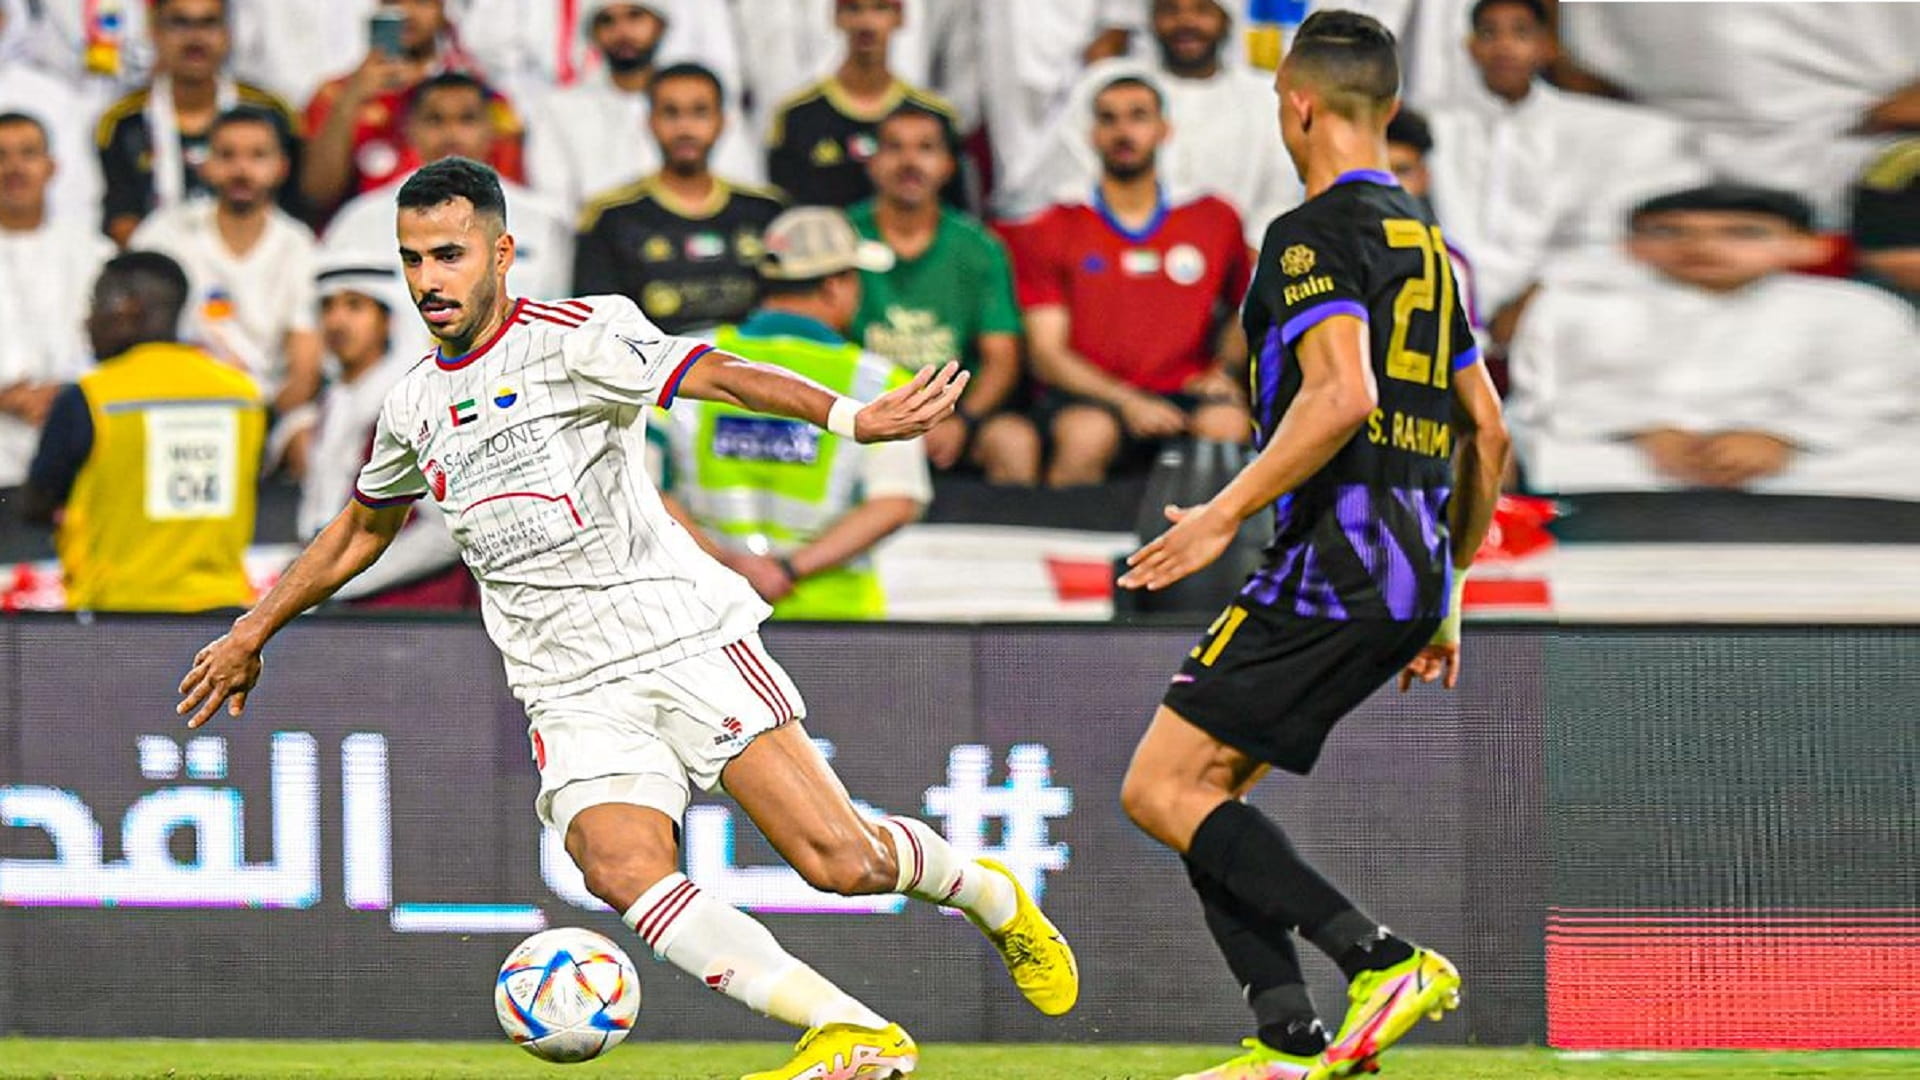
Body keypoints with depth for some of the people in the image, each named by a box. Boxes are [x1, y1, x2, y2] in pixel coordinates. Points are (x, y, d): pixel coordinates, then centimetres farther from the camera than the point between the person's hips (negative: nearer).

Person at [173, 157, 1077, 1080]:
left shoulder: (573, 338, -5)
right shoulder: (413, 408, 14)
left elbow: (715, 376, -19)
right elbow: (360, 529, 32)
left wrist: (850, 416, -35)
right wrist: (250, 635, 38)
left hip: (682, 635, -4)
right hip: (571, 687, 4)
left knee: (841, 861, -13)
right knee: (622, 869, -26)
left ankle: (985, 894, 21)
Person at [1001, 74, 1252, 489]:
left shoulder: (1214, 220, 12)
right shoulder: (1051, 232, 6)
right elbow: (1047, 353, 0)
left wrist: (1226, 368, 6)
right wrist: (1128, 403, -14)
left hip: (1185, 391, 2)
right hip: (1091, 395, -1)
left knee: (1227, 425, -32)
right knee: (1087, 436, -36)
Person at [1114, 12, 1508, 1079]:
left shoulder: (1316, 233, -8)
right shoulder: (1426, 245, 20)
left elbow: (1344, 395, -23)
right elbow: (1487, 433, 22)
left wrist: (1225, 513, -19)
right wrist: (1446, 596, 28)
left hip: (1335, 562, -9)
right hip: (1411, 571, 9)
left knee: (1162, 789, -9)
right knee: (1201, 791, 13)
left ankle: (1386, 961, -18)